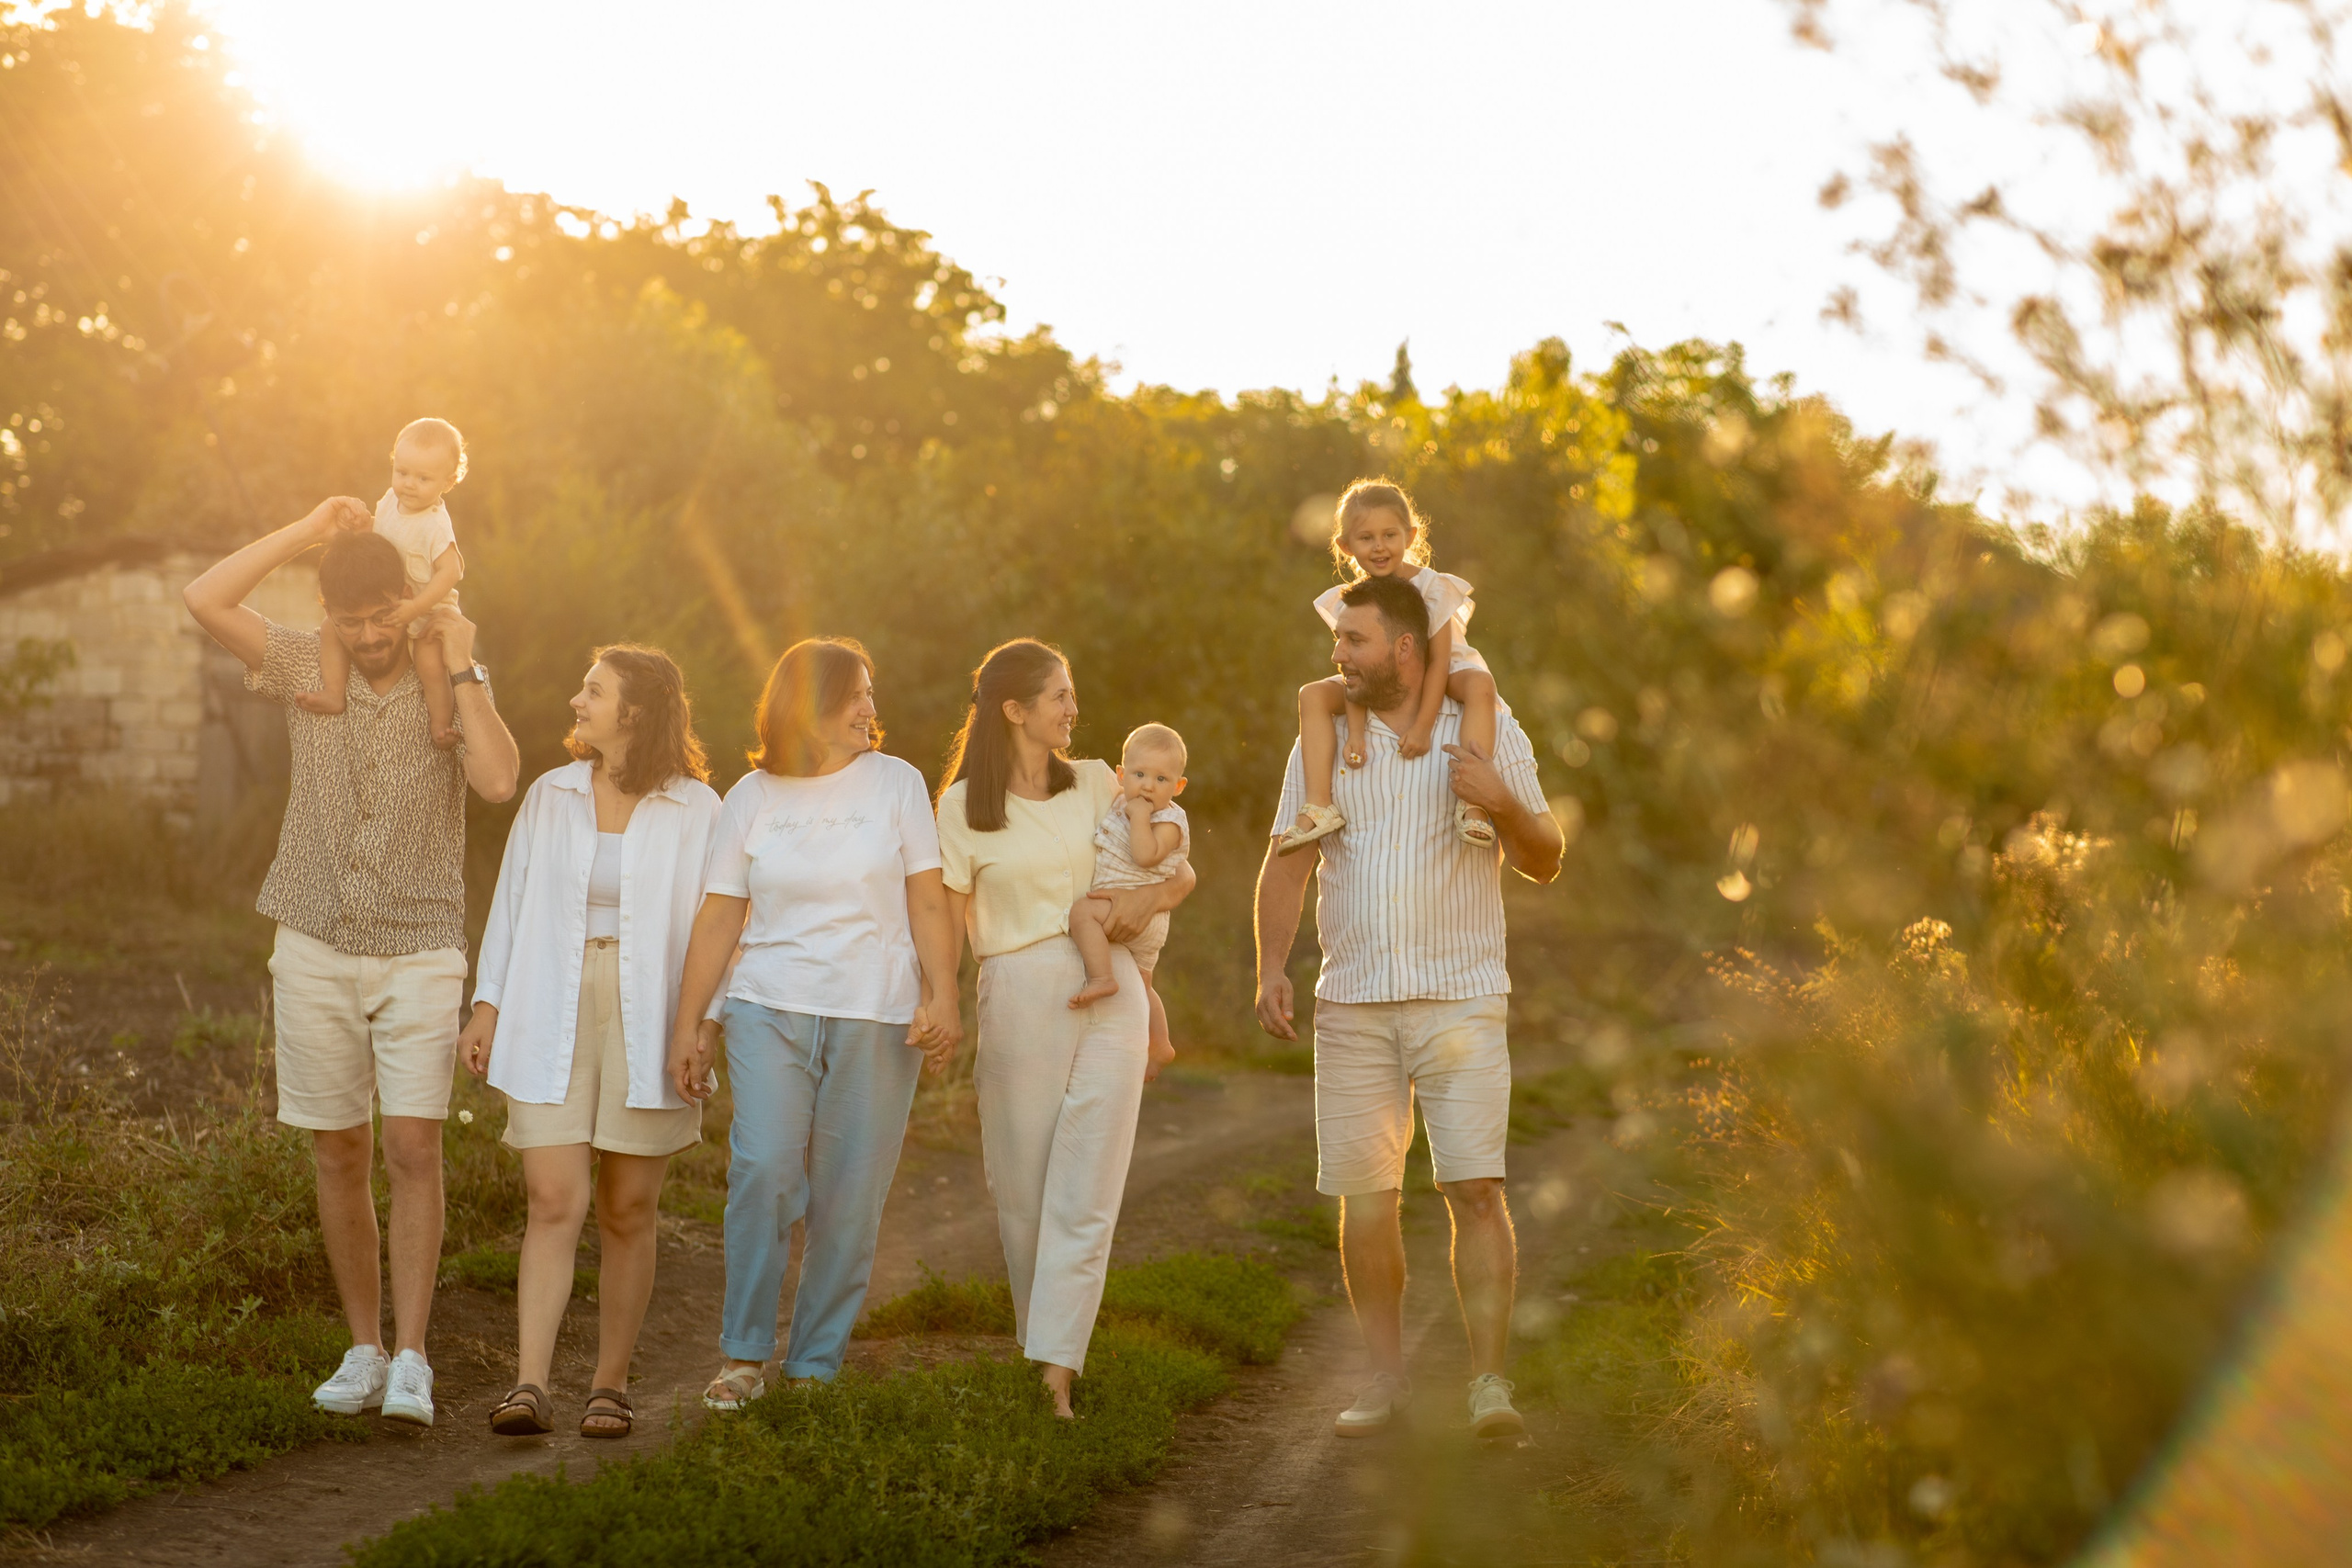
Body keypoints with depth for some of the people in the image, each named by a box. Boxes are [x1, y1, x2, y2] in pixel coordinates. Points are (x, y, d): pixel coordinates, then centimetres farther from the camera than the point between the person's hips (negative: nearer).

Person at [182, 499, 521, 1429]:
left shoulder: (451, 684, 0)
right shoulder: (303, 669, 3)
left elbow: (498, 780, -17)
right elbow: (206, 601, -11)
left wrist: (461, 667, -13)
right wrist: (310, 531, -9)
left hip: (421, 954, -2)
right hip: (316, 950, 2)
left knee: (413, 1149, -11)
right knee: (339, 1153, 7)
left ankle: (410, 1360, -9)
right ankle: (363, 1350, 16)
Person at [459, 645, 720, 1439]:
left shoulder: (695, 810, 1)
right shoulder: (549, 797, 9)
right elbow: (511, 903, 12)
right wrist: (486, 1005, 6)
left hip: (647, 1027, -1)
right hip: (551, 1025, 1)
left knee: (626, 1212, 4)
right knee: (554, 1202, -9)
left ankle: (609, 1384, 15)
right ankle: (529, 1387, -12)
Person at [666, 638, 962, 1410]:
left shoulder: (896, 782, 5)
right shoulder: (752, 796, 6)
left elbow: (928, 902, 5)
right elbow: (719, 917, 8)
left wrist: (943, 997, -6)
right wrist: (688, 1022, 5)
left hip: (877, 1019, 0)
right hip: (771, 1009, 0)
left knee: (849, 1201, -2)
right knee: (764, 1170, -16)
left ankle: (814, 1369, 9)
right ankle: (744, 1358, -4)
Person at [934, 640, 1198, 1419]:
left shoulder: (1096, 785, 12)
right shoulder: (963, 806, 5)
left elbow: (1182, 872, 16)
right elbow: (951, 919, 5)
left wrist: (1150, 896, -4)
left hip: (1109, 990, 2)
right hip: (1018, 995, -1)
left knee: (1086, 1191, -7)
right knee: (1023, 1188, 3)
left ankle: (1057, 1370, -11)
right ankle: (1037, 1341, 19)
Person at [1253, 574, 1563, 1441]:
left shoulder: (1489, 732, 3)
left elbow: (1544, 862, 4)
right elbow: (1285, 863, 10)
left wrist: (1502, 802, -16)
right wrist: (1271, 966, -3)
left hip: (1460, 1000, -2)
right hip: (1352, 1003, 3)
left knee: (1476, 1188, -11)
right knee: (1363, 1196, 2)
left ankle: (1488, 1377, -6)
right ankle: (1386, 1374, 14)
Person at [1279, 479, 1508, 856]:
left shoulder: (1431, 586, -22)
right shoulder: (1348, 601, -13)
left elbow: (1438, 662, -24)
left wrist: (1422, 727, -32)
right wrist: (1355, 733, -31)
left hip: (1439, 677, -3)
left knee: (1480, 685, -36)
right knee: (1313, 695, -19)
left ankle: (1472, 803, -43)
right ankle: (1319, 806, -26)